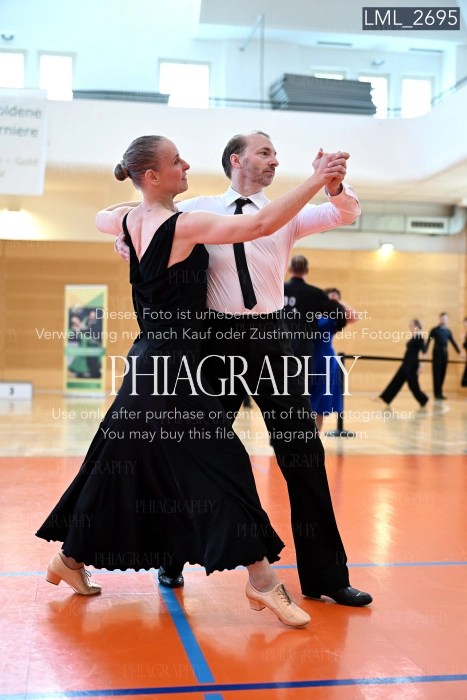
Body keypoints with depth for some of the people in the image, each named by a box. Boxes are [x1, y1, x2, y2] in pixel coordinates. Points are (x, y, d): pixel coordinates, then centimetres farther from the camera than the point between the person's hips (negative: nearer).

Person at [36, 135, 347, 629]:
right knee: (221, 463, -5)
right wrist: (316, 180, -22)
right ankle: (261, 579, -1)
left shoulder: (129, 220, 6)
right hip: (175, 366, -9)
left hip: (148, 363, 9)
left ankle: (70, 558, 30)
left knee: (120, 463, 17)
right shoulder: (184, 226, -18)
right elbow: (260, 225, -25)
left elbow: (100, 217, 31)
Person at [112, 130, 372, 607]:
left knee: (304, 452, 1)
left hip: (271, 339, 2)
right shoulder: (199, 210, 4)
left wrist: (334, 185, -25)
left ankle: (325, 575, 12)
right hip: (219, 338, -2)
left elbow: (347, 214, -5)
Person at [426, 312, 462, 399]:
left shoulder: (448, 331, 9)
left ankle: (439, 393, 13)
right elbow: (428, 342, -7)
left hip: (444, 355, 5)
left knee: (442, 375, 6)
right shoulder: (434, 330, -5)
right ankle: (437, 394, 1)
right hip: (437, 355, -5)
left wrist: (459, 352, 13)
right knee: (437, 375, -3)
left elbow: (453, 342, 15)